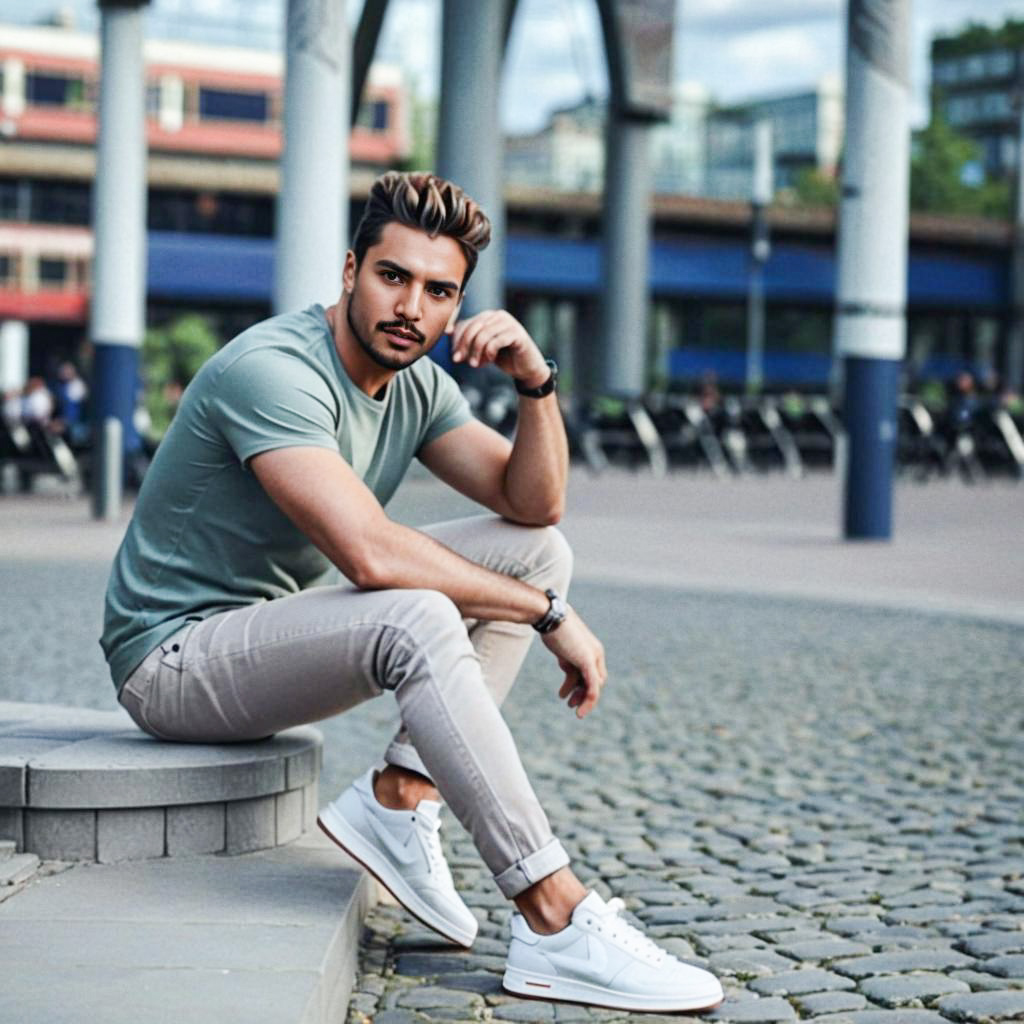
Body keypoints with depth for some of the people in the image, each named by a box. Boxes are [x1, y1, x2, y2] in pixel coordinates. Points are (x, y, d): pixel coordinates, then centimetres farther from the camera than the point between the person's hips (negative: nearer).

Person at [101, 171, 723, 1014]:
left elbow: (533, 503, 0)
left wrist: (536, 383, -18)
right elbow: (370, 554, -33)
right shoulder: (274, 371, -23)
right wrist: (550, 614, -26)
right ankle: (557, 926, -33)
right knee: (417, 619, -37)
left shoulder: (416, 385, 4)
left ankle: (399, 798, -9)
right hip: (174, 654, -9)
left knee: (537, 550, 0)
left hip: (279, 631, 9)